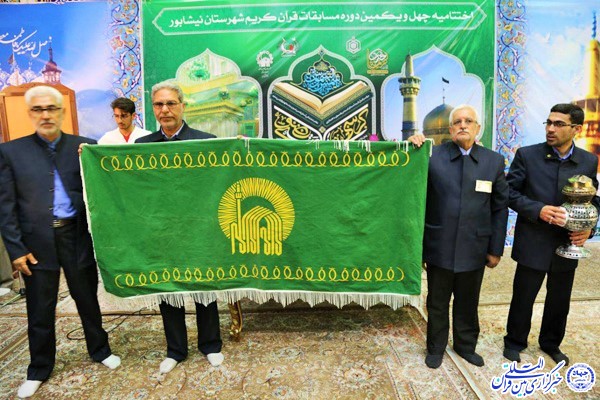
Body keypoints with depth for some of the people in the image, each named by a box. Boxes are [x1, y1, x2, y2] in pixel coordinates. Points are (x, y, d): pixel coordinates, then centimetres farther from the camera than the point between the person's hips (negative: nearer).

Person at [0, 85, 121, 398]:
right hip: (36, 242, 0)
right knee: (39, 311, 14)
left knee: (88, 300, 16)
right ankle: (39, 369, 34)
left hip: (77, 236, 0)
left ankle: (100, 351, 37)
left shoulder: (85, 147, 1)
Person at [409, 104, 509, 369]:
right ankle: (436, 348, 36)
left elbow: (500, 208, 3)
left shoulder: (494, 161, 1)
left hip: (473, 248, 2)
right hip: (439, 246, -1)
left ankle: (466, 345, 42)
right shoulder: (432, 156, -6)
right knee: (437, 303, 15)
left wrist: (496, 249, 3)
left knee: (468, 304, 19)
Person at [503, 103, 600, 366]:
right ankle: (515, 342, 32)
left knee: (559, 299, 18)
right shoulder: (527, 155, -8)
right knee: (523, 297, 10)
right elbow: (510, 192, -7)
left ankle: (551, 343, 41)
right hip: (533, 243, -3)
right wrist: (538, 210, -21)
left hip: (568, 244, 3)